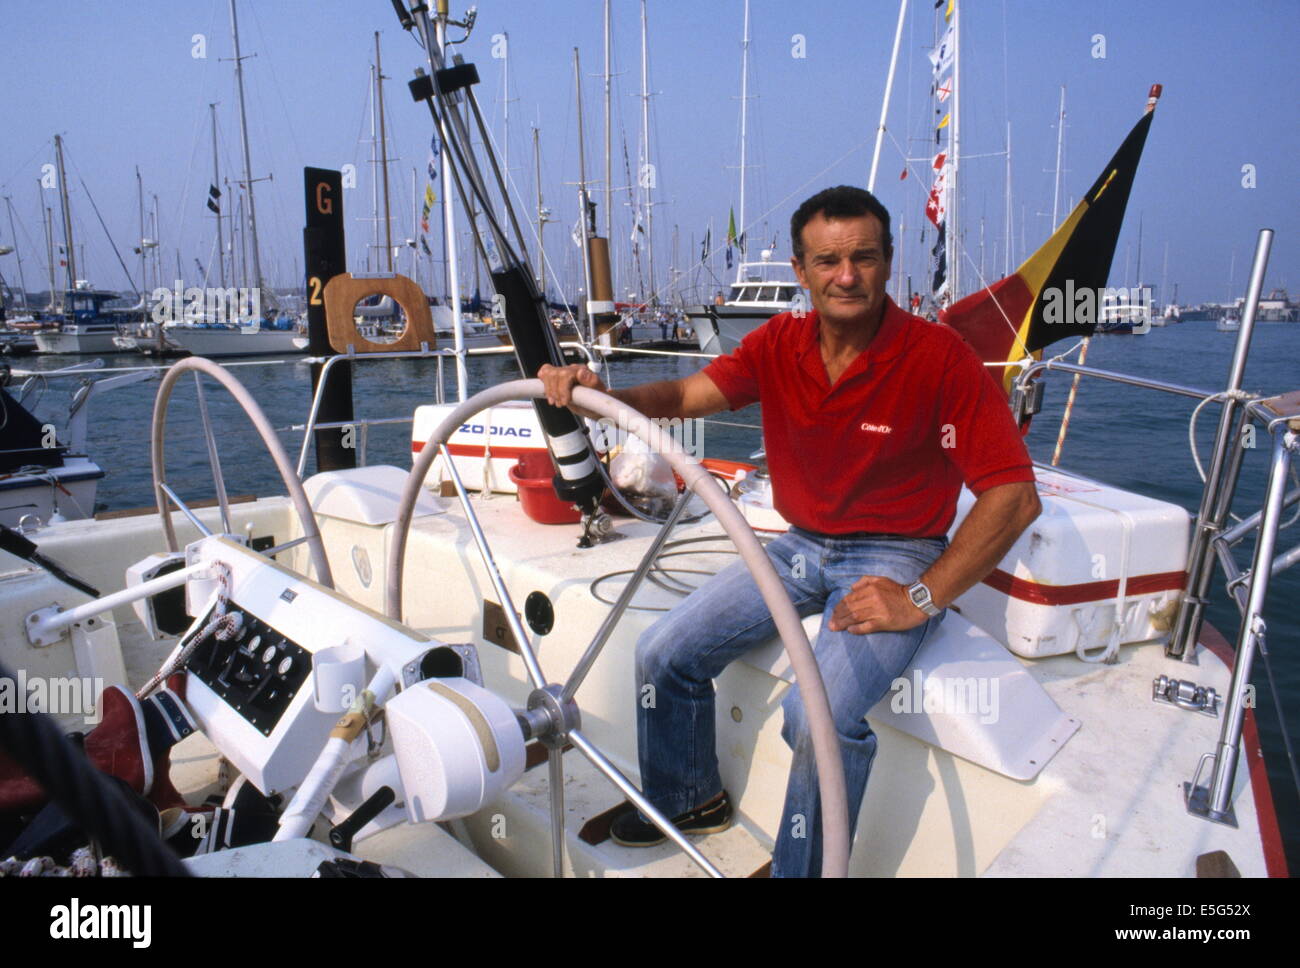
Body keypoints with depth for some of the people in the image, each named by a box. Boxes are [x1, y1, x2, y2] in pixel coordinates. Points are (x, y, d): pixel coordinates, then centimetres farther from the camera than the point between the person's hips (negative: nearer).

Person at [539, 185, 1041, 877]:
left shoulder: (939, 357, -17)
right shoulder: (778, 345, -1)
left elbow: (1015, 496, -18)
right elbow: (688, 395, -9)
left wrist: (922, 599, -23)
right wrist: (597, 394, -29)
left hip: (896, 556, -5)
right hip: (801, 546, 6)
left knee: (820, 712, -29)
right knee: (664, 652, 0)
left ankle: (801, 868, 0)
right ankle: (688, 800, 28)